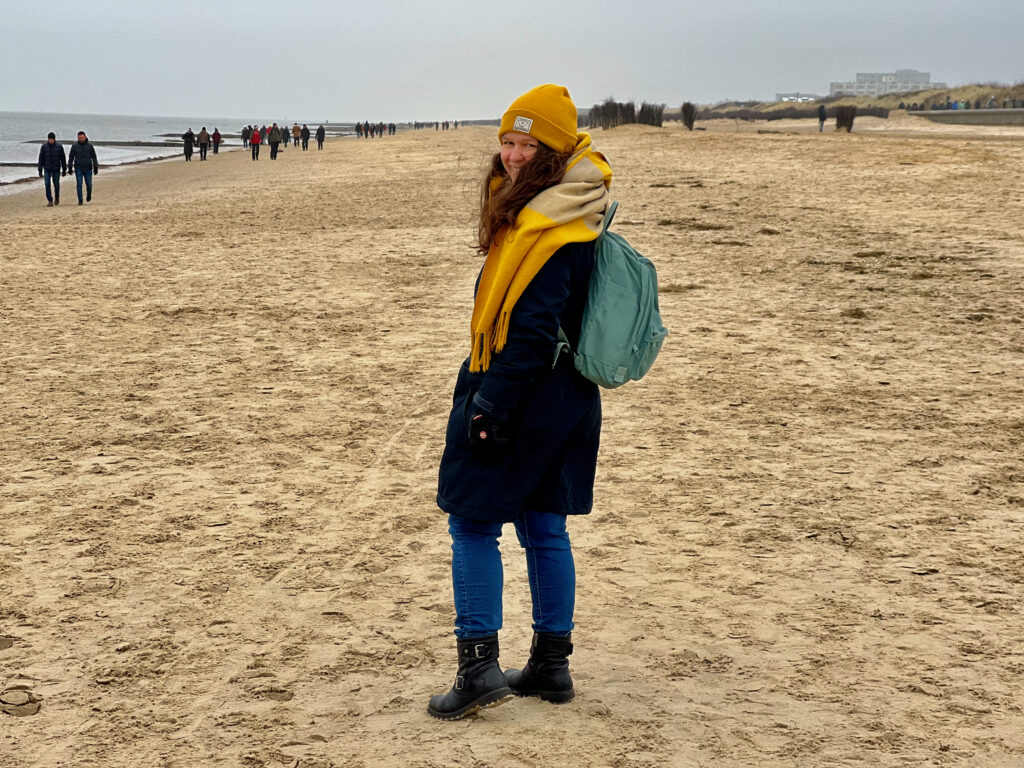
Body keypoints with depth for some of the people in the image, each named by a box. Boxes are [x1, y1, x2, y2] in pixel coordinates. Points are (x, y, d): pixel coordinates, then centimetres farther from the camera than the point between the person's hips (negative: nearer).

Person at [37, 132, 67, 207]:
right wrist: (40, 171, -1)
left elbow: (63, 159, 1)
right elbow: (41, 159, 1)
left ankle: (57, 197, 33)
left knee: (56, 185, 4)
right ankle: (50, 201, -5)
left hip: (56, 169, 0)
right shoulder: (44, 147, -2)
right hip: (47, 169, 0)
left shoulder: (59, 147, -4)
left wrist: (64, 170, 0)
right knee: (47, 184, -11)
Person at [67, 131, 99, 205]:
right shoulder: (75, 146, -1)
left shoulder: (89, 146, 0)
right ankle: (80, 201, -4)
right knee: (79, 185, -8)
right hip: (78, 169, 0)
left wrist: (96, 167, -5)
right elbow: (71, 157, 4)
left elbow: (94, 157, 2)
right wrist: (70, 168, -2)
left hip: (88, 169, 0)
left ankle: (88, 195, 33)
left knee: (89, 184, 1)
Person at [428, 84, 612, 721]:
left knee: (472, 523, 0)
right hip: (565, 399, 10)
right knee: (544, 527, 14)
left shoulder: (550, 229, -21)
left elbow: (532, 333, -24)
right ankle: (552, 664, 21)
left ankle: (480, 667, 1)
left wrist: (490, 403, -21)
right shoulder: (551, 209, 10)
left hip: (527, 397, -10)